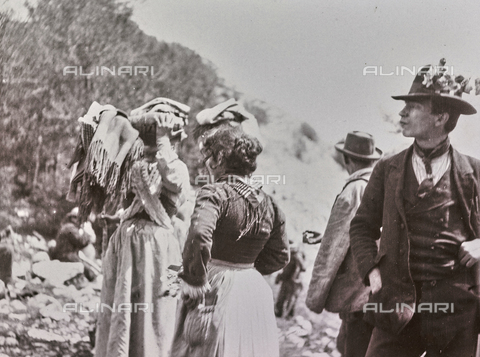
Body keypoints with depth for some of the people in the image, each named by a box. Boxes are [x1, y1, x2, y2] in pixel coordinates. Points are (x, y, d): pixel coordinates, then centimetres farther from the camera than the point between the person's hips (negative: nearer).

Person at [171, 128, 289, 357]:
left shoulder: (215, 193, -13)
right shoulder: (268, 203, 7)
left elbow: (199, 237, -30)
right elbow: (280, 256, 14)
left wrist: (195, 279, -19)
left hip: (216, 289, -6)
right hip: (254, 292, 6)